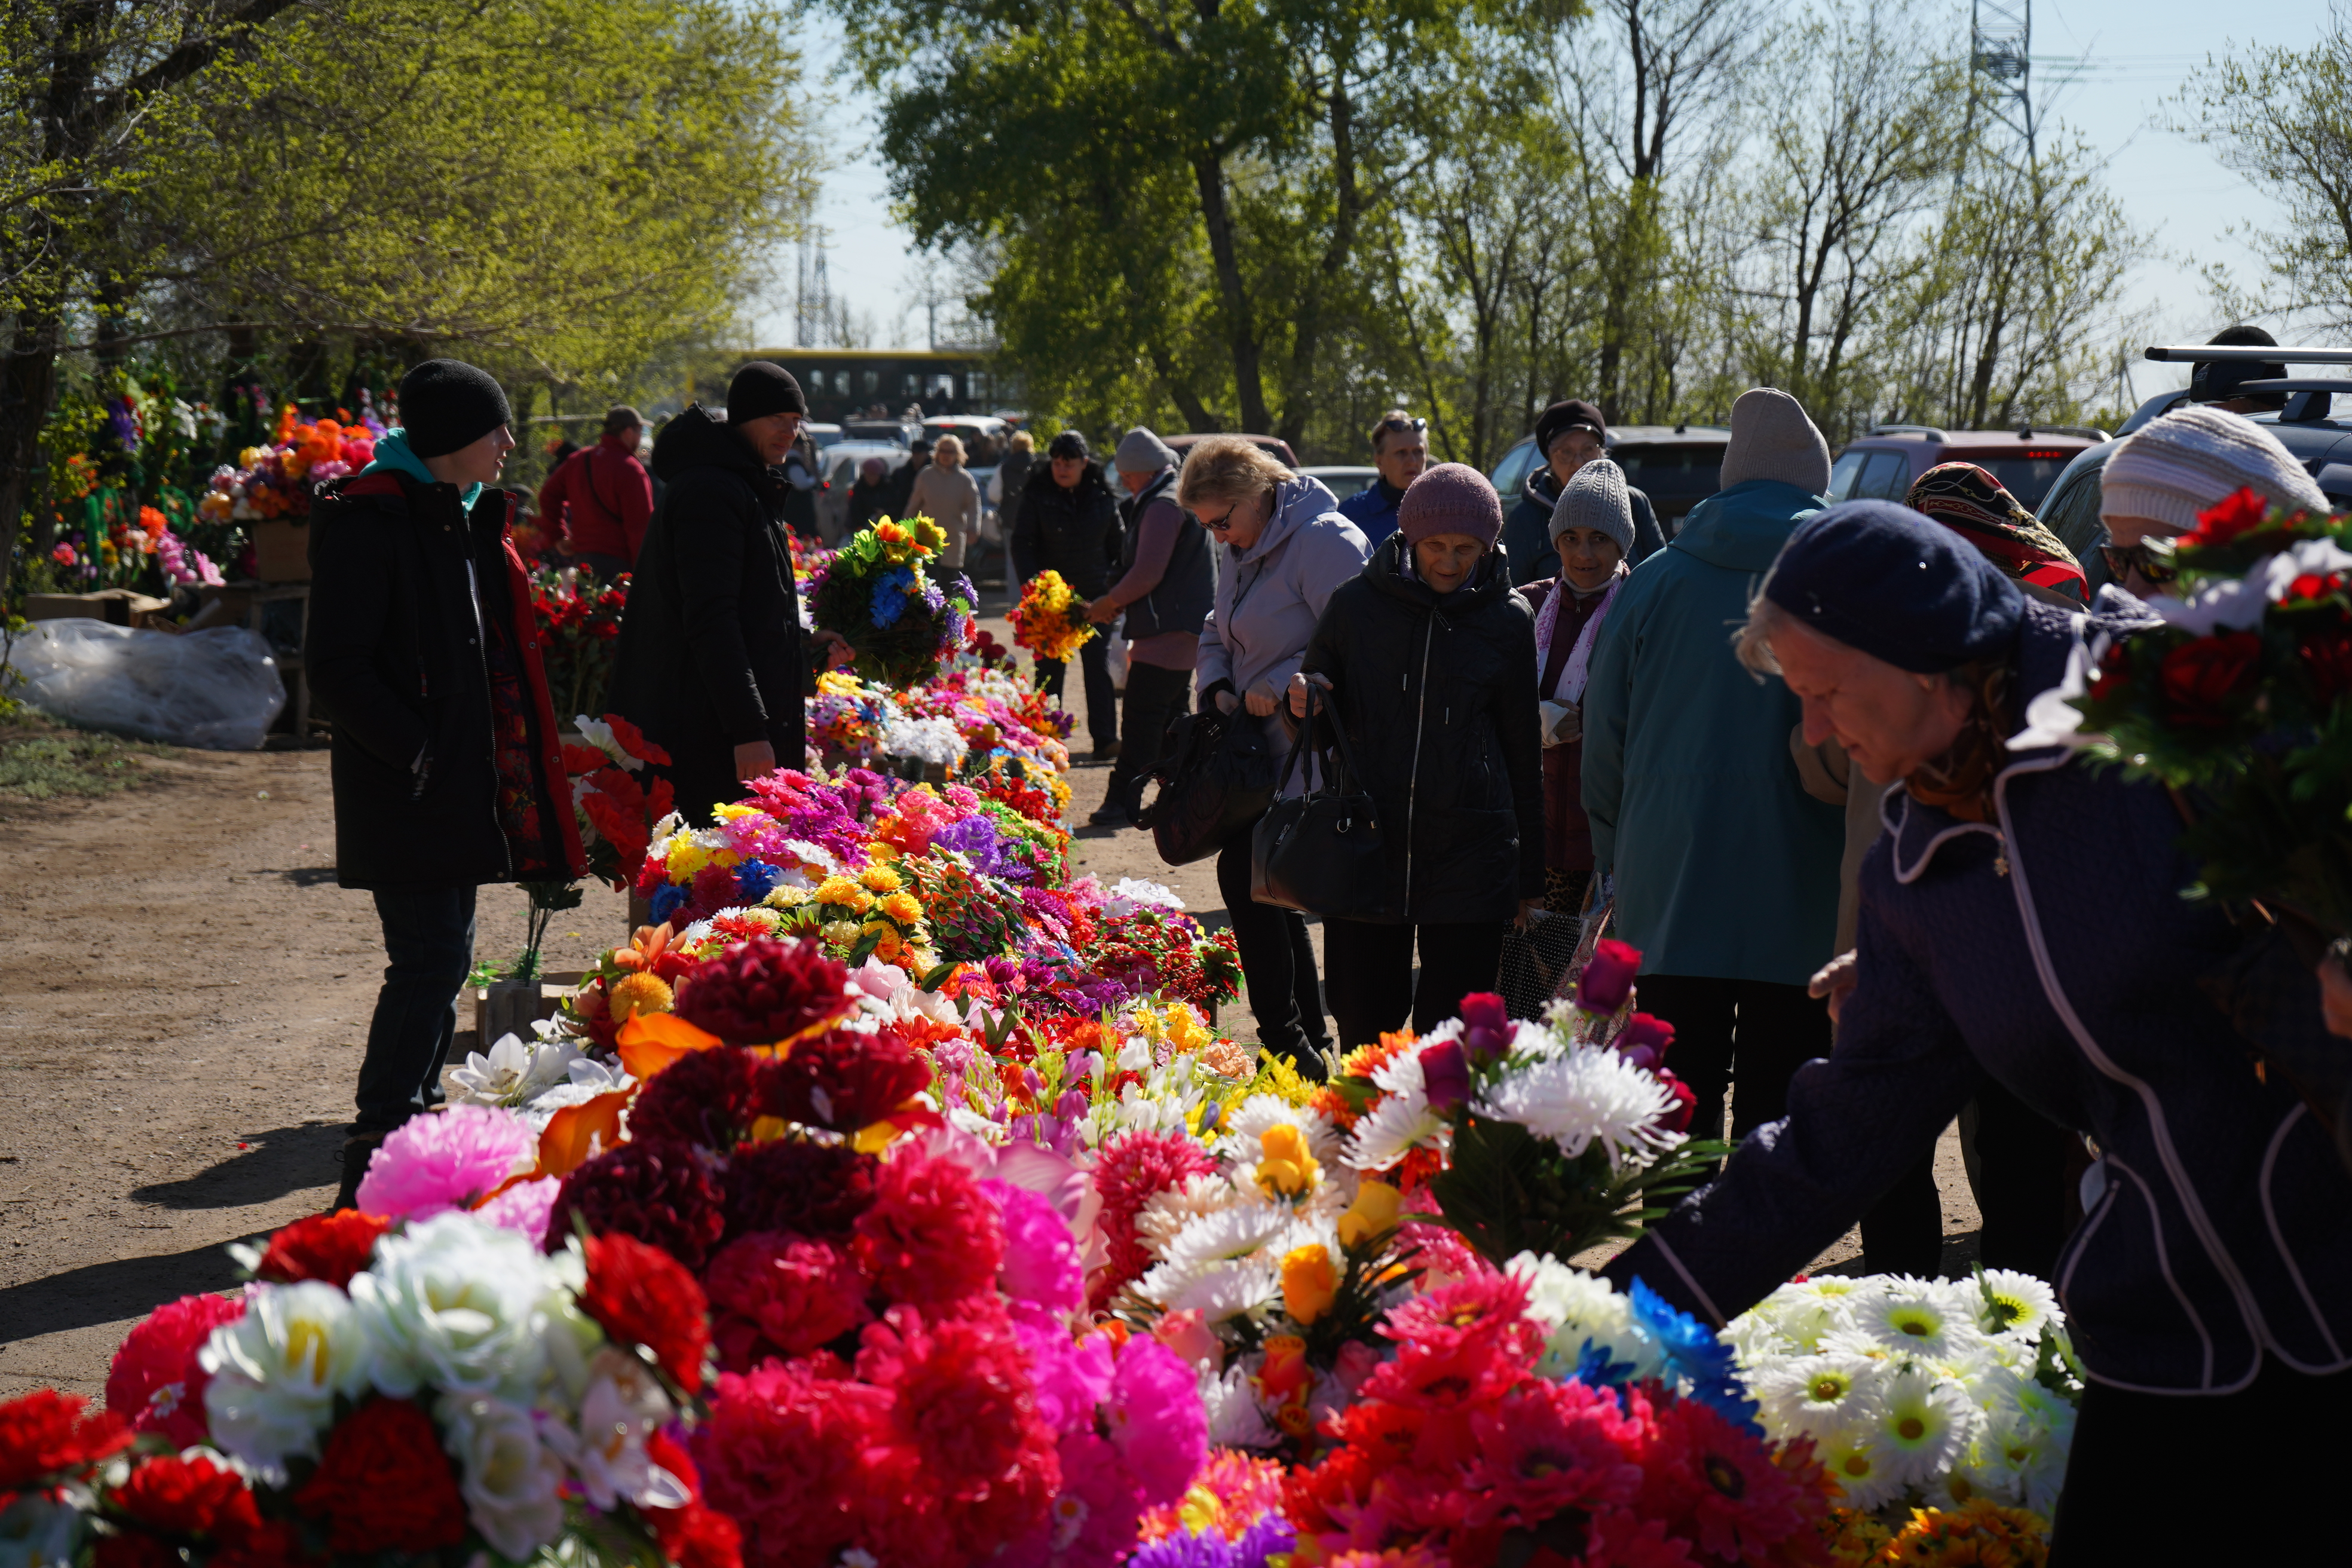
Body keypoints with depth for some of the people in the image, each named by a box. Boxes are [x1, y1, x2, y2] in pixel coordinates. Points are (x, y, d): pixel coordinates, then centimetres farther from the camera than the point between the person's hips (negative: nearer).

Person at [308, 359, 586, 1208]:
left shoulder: (466, 518, 16)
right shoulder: (372, 518, -14)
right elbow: (335, 662, -18)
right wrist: (416, 751, -20)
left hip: (466, 783, 9)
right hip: (407, 790, -9)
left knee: (441, 960, 13)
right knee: (430, 963, -11)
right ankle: (372, 1168, -7)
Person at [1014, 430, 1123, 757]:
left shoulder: (1102, 496, 4)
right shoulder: (1037, 495, 0)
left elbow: (1117, 544, 13)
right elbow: (1022, 545, -2)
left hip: (1094, 595, 1)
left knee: (1100, 668, -3)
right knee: (1049, 669, 5)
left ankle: (1105, 739, -4)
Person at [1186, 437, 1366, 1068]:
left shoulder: (1325, 542, -14)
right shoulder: (1238, 553, 15)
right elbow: (1217, 634, 27)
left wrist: (1277, 690, -19)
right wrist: (1217, 688, 6)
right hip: (1263, 746, 9)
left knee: (1244, 874, -14)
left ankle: (1285, 1037, -6)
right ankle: (1310, 1041, 18)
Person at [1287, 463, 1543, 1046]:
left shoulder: (1506, 621, 3)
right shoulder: (1358, 603, 2)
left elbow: (1523, 754, 11)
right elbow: (1321, 721, 14)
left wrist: (1530, 876, 12)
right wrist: (1303, 703, -11)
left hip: (1469, 852, -1)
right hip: (1366, 842, 1)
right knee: (1363, 1025, 4)